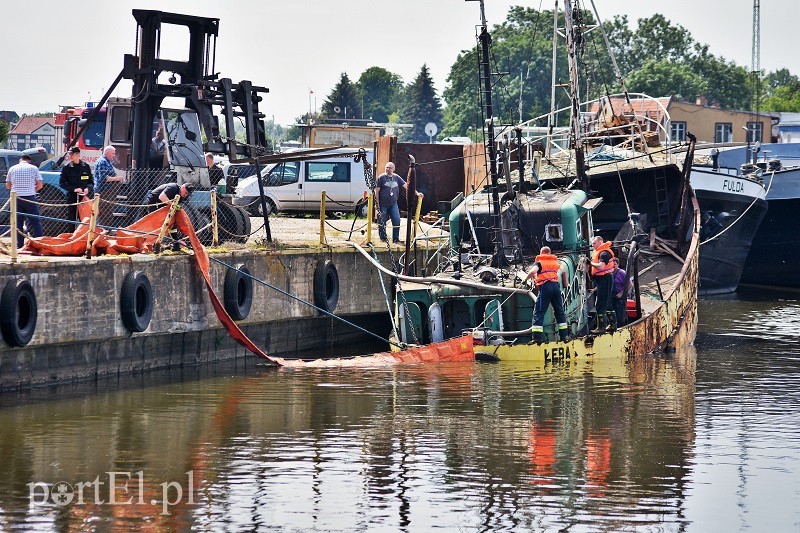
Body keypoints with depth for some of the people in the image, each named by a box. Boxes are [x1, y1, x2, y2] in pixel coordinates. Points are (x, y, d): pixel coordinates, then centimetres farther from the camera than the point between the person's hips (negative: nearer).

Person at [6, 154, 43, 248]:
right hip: (30, 198, -2)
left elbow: (8, 186, 10)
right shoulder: (33, 168, 1)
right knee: (35, 221, 5)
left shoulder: (12, 169, 7)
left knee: (18, 222, 6)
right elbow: (40, 185, -1)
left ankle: (19, 245, 2)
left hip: (16, 198, 2)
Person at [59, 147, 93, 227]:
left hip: (85, 196, 1)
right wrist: (74, 189, -13)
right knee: (72, 218, -1)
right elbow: (62, 183, 0)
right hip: (72, 197, -1)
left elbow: (91, 182, 13)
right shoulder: (66, 168, 4)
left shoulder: (85, 166, 8)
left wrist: (88, 188, -9)